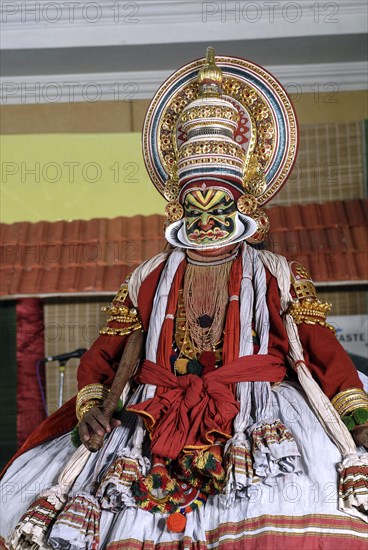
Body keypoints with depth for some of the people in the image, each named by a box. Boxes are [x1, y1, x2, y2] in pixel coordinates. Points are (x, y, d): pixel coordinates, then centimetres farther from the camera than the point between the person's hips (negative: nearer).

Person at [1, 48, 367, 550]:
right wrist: (89, 404, -5)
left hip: (257, 409, -2)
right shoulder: (150, 278, 20)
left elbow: (324, 350, 5)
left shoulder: (276, 276, 15)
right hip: (156, 412, 2)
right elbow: (102, 353, 16)